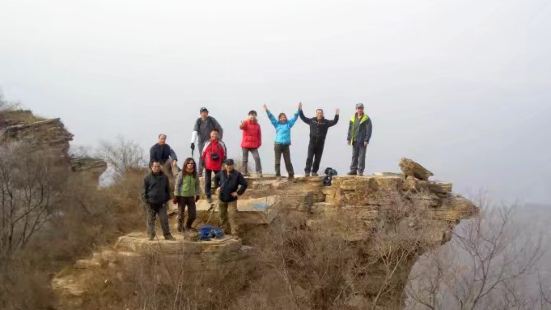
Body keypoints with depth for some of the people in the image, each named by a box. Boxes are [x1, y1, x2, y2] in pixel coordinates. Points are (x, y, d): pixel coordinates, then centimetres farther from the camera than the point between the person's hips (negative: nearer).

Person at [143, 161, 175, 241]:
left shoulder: (164, 177, 7)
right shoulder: (148, 178, 0)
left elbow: (167, 189, 15)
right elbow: (145, 190, 3)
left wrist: (166, 199, 7)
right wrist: (146, 200, -4)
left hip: (162, 203, 1)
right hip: (151, 203, -1)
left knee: (164, 219, 1)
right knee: (151, 220, 4)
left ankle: (167, 235, 8)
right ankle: (151, 235, 13)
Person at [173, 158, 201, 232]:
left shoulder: (195, 174, 2)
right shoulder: (181, 174, -8)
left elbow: (197, 185, 11)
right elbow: (177, 185, -5)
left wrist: (197, 194, 11)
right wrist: (176, 196, -7)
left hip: (191, 196, 3)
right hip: (182, 196, -3)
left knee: (193, 215, 4)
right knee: (181, 214, 6)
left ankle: (188, 227, 28)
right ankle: (180, 228, 23)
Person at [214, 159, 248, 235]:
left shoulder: (237, 174, -11)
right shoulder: (221, 173, 1)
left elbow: (244, 184, -11)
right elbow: (216, 178, 23)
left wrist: (238, 193, -13)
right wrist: (217, 186, 11)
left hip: (232, 199, -4)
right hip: (222, 198, 4)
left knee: (232, 216, -9)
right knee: (222, 215, 16)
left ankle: (235, 233, -7)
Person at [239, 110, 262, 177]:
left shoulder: (257, 125, 7)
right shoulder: (246, 123, -2)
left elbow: (259, 135, 15)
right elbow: (241, 127, -25)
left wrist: (259, 143, 9)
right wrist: (247, 120, -42)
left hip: (254, 146, 2)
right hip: (245, 145, -2)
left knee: (257, 158, -13)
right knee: (245, 159, 4)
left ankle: (259, 172, -11)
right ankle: (245, 173, 14)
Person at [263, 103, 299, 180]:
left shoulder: (288, 123, 9)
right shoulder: (277, 124, 7)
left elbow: (295, 117, 8)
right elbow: (271, 117, 1)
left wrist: (298, 110, 2)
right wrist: (267, 110, -8)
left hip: (286, 145, 1)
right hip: (278, 144, -1)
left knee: (288, 161, 6)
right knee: (277, 161, 1)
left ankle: (291, 175, 10)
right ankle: (278, 175, 4)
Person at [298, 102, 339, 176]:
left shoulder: (326, 122, 4)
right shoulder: (312, 120, 6)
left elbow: (334, 122, -3)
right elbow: (303, 118, 14)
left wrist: (336, 115, -15)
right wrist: (300, 110, 10)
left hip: (320, 143, 1)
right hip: (312, 142, -1)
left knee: (318, 159, 5)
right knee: (309, 158, -6)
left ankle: (314, 171, 15)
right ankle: (307, 171, -5)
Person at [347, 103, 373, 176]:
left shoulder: (366, 119, -4)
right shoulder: (353, 118, 12)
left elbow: (369, 130, -7)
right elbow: (350, 129, 17)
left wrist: (366, 140, -13)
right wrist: (349, 138, 11)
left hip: (362, 141, -5)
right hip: (354, 141, 5)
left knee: (361, 156, -3)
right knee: (354, 156, 8)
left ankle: (360, 171, 1)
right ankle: (353, 170, 13)